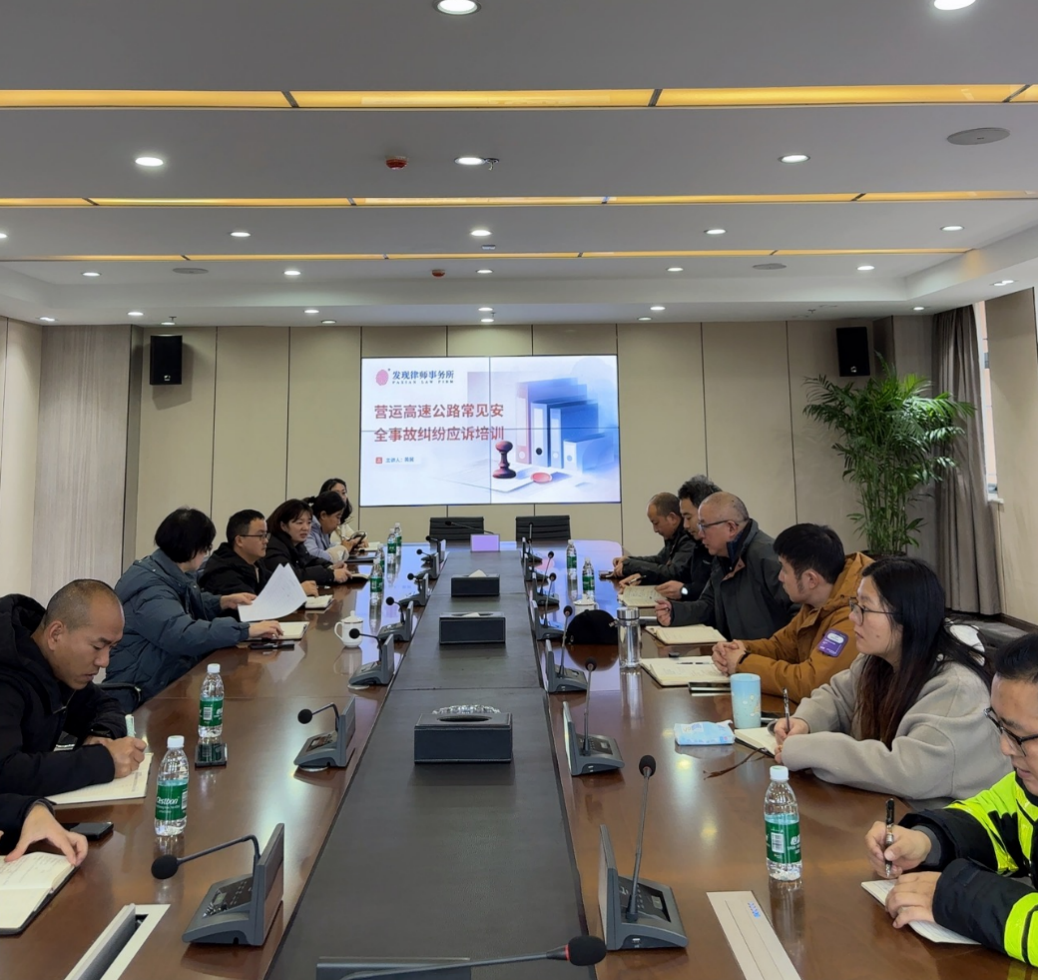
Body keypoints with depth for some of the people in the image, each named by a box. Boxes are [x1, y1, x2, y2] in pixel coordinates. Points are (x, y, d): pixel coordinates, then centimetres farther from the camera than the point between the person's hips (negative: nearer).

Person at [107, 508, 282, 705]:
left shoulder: (173, 575, 8)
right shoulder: (149, 589, -24)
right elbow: (184, 635, -37)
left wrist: (223, 601, 15)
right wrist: (246, 630, -36)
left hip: (171, 682, 9)